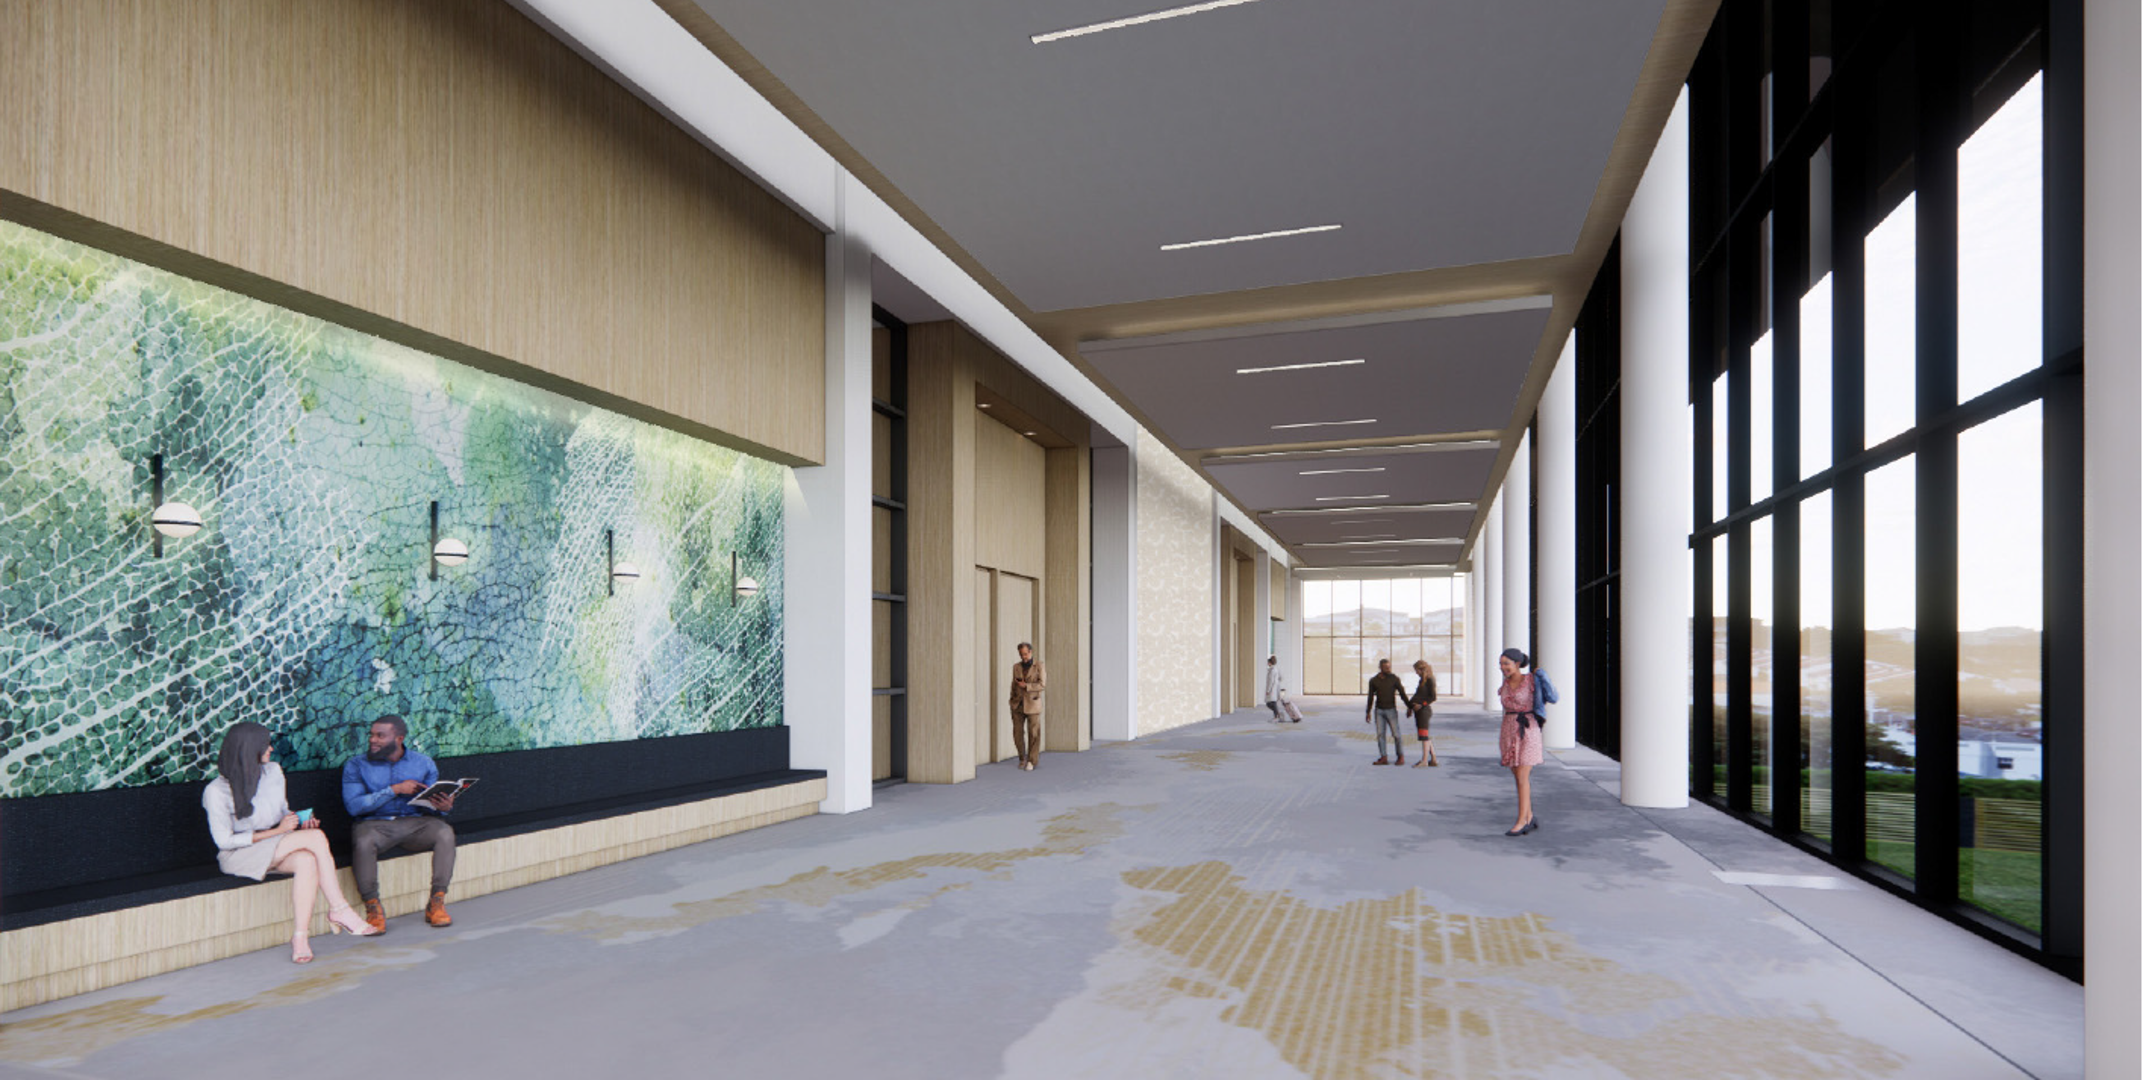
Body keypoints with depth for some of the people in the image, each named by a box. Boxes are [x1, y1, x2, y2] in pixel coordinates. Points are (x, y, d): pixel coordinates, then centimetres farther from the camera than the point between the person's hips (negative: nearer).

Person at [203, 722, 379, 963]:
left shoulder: (273, 772, 5)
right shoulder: (217, 792, -13)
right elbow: (225, 841, -13)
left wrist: (299, 822, -5)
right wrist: (277, 831, -18)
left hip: (276, 851, 5)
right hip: (240, 856, -5)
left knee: (307, 861, -34)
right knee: (317, 837, -30)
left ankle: (300, 937, -34)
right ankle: (340, 910, -25)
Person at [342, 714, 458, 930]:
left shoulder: (424, 763, 11)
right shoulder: (355, 766, 6)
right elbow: (353, 806, -7)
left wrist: (444, 806, -14)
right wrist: (395, 790, -15)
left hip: (415, 822, 1)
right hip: (375, 824, -1)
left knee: (445, 833, -30)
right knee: (363, 841, -37)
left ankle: (436, 903, -20)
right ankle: (373, 908, -20)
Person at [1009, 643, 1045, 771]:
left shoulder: (1039, 666, -3)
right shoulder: (1016, 667, 8)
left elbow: (1041, 685, -10)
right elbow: (1014, 687, 12)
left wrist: (1025, 686, -16)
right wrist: (1012, 707, 11)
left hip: (1033, 704, -3)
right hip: (1019, 705, 3)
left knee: (1034, 734, -3)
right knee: (1018, 734, 1)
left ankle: (1031, 762, 6)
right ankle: (1023, 758, 21)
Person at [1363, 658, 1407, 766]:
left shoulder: (1394, 679, -8)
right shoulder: (1373, 680, 0)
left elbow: (1402, 693, -7)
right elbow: (1370, 698, 6)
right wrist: (1368, 713, 6)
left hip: (1391, 710, -3)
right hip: (1379, 711, 3)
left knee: (1396, 734, -5)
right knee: (1380, 734, -1)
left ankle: (1401, 757, 10)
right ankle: (1383, 758, 3)